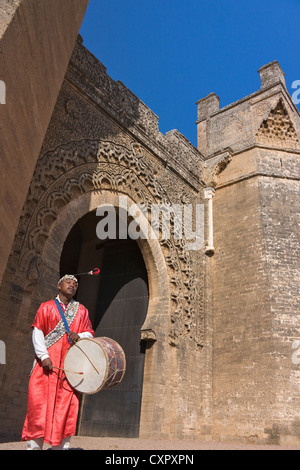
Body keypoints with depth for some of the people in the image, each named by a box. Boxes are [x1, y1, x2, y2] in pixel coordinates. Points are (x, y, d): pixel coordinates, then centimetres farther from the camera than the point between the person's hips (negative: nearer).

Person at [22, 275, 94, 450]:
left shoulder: (82, 310, 15)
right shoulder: (46, 307, 9)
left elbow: (90, 334, 12)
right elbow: (37, 332, 0)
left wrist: (79, 335, -11)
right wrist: (44, 356, -13)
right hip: (47, 362, -1)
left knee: (67, 403, -1)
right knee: (39, 400, -5)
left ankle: (62, 446, 8)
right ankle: (34, 444, 6)